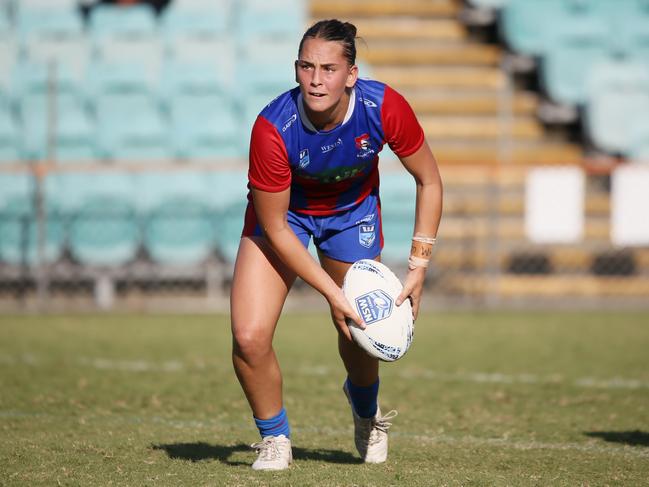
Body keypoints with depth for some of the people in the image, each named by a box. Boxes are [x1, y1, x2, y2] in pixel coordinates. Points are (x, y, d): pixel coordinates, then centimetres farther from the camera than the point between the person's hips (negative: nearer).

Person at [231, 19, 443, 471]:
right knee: (250, 337, -16)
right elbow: (275, 229, -23)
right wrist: (332, 292, -24)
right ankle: (275, 438, 12)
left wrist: (419, 266, -17)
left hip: (352, 211, 2)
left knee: (358, 337, 5)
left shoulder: (384, 108, -30)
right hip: (283, 211, -2)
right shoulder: (273, 128, -35)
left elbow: (428, 181, -12)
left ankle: (367, 413, 43)